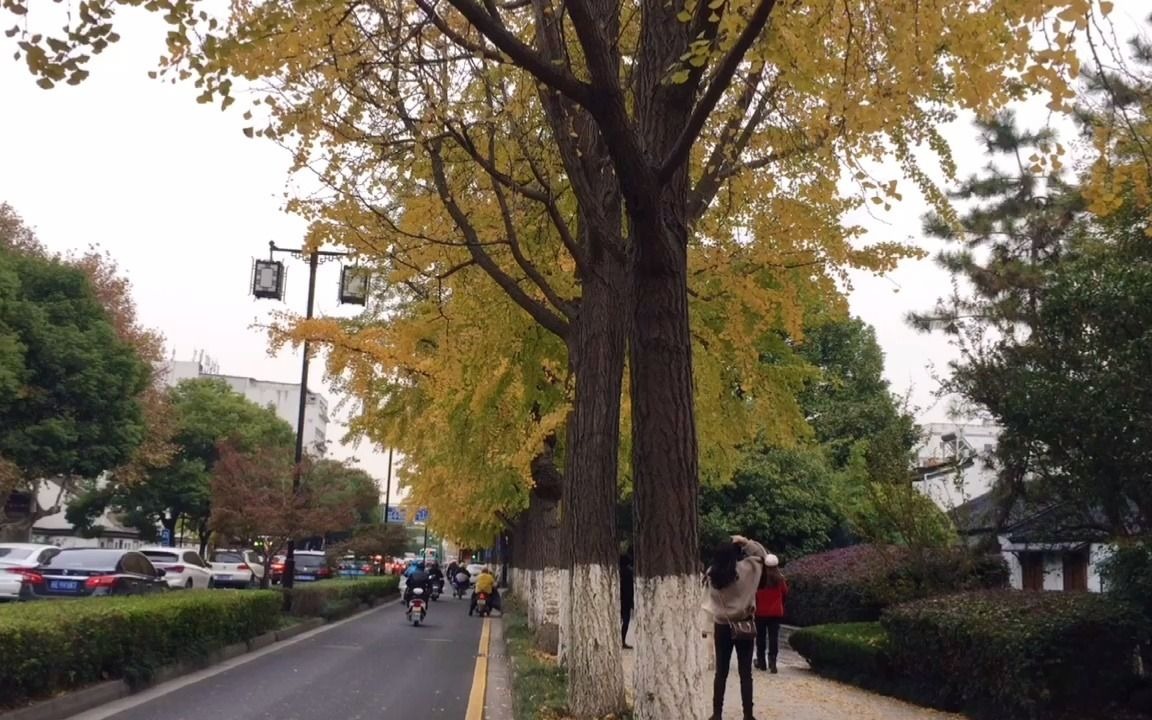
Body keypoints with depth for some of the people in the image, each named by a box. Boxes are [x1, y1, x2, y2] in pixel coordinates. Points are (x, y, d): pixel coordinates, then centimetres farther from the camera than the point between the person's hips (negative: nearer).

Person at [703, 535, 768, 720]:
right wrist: (746, 542, 0)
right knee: (745, 673, 3)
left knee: (721, 672, 10)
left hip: (721, 627, 2)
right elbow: (762, 554, 2)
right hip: (744, 626, -2)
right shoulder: (746, 570, -12)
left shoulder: (712, 574, -6)